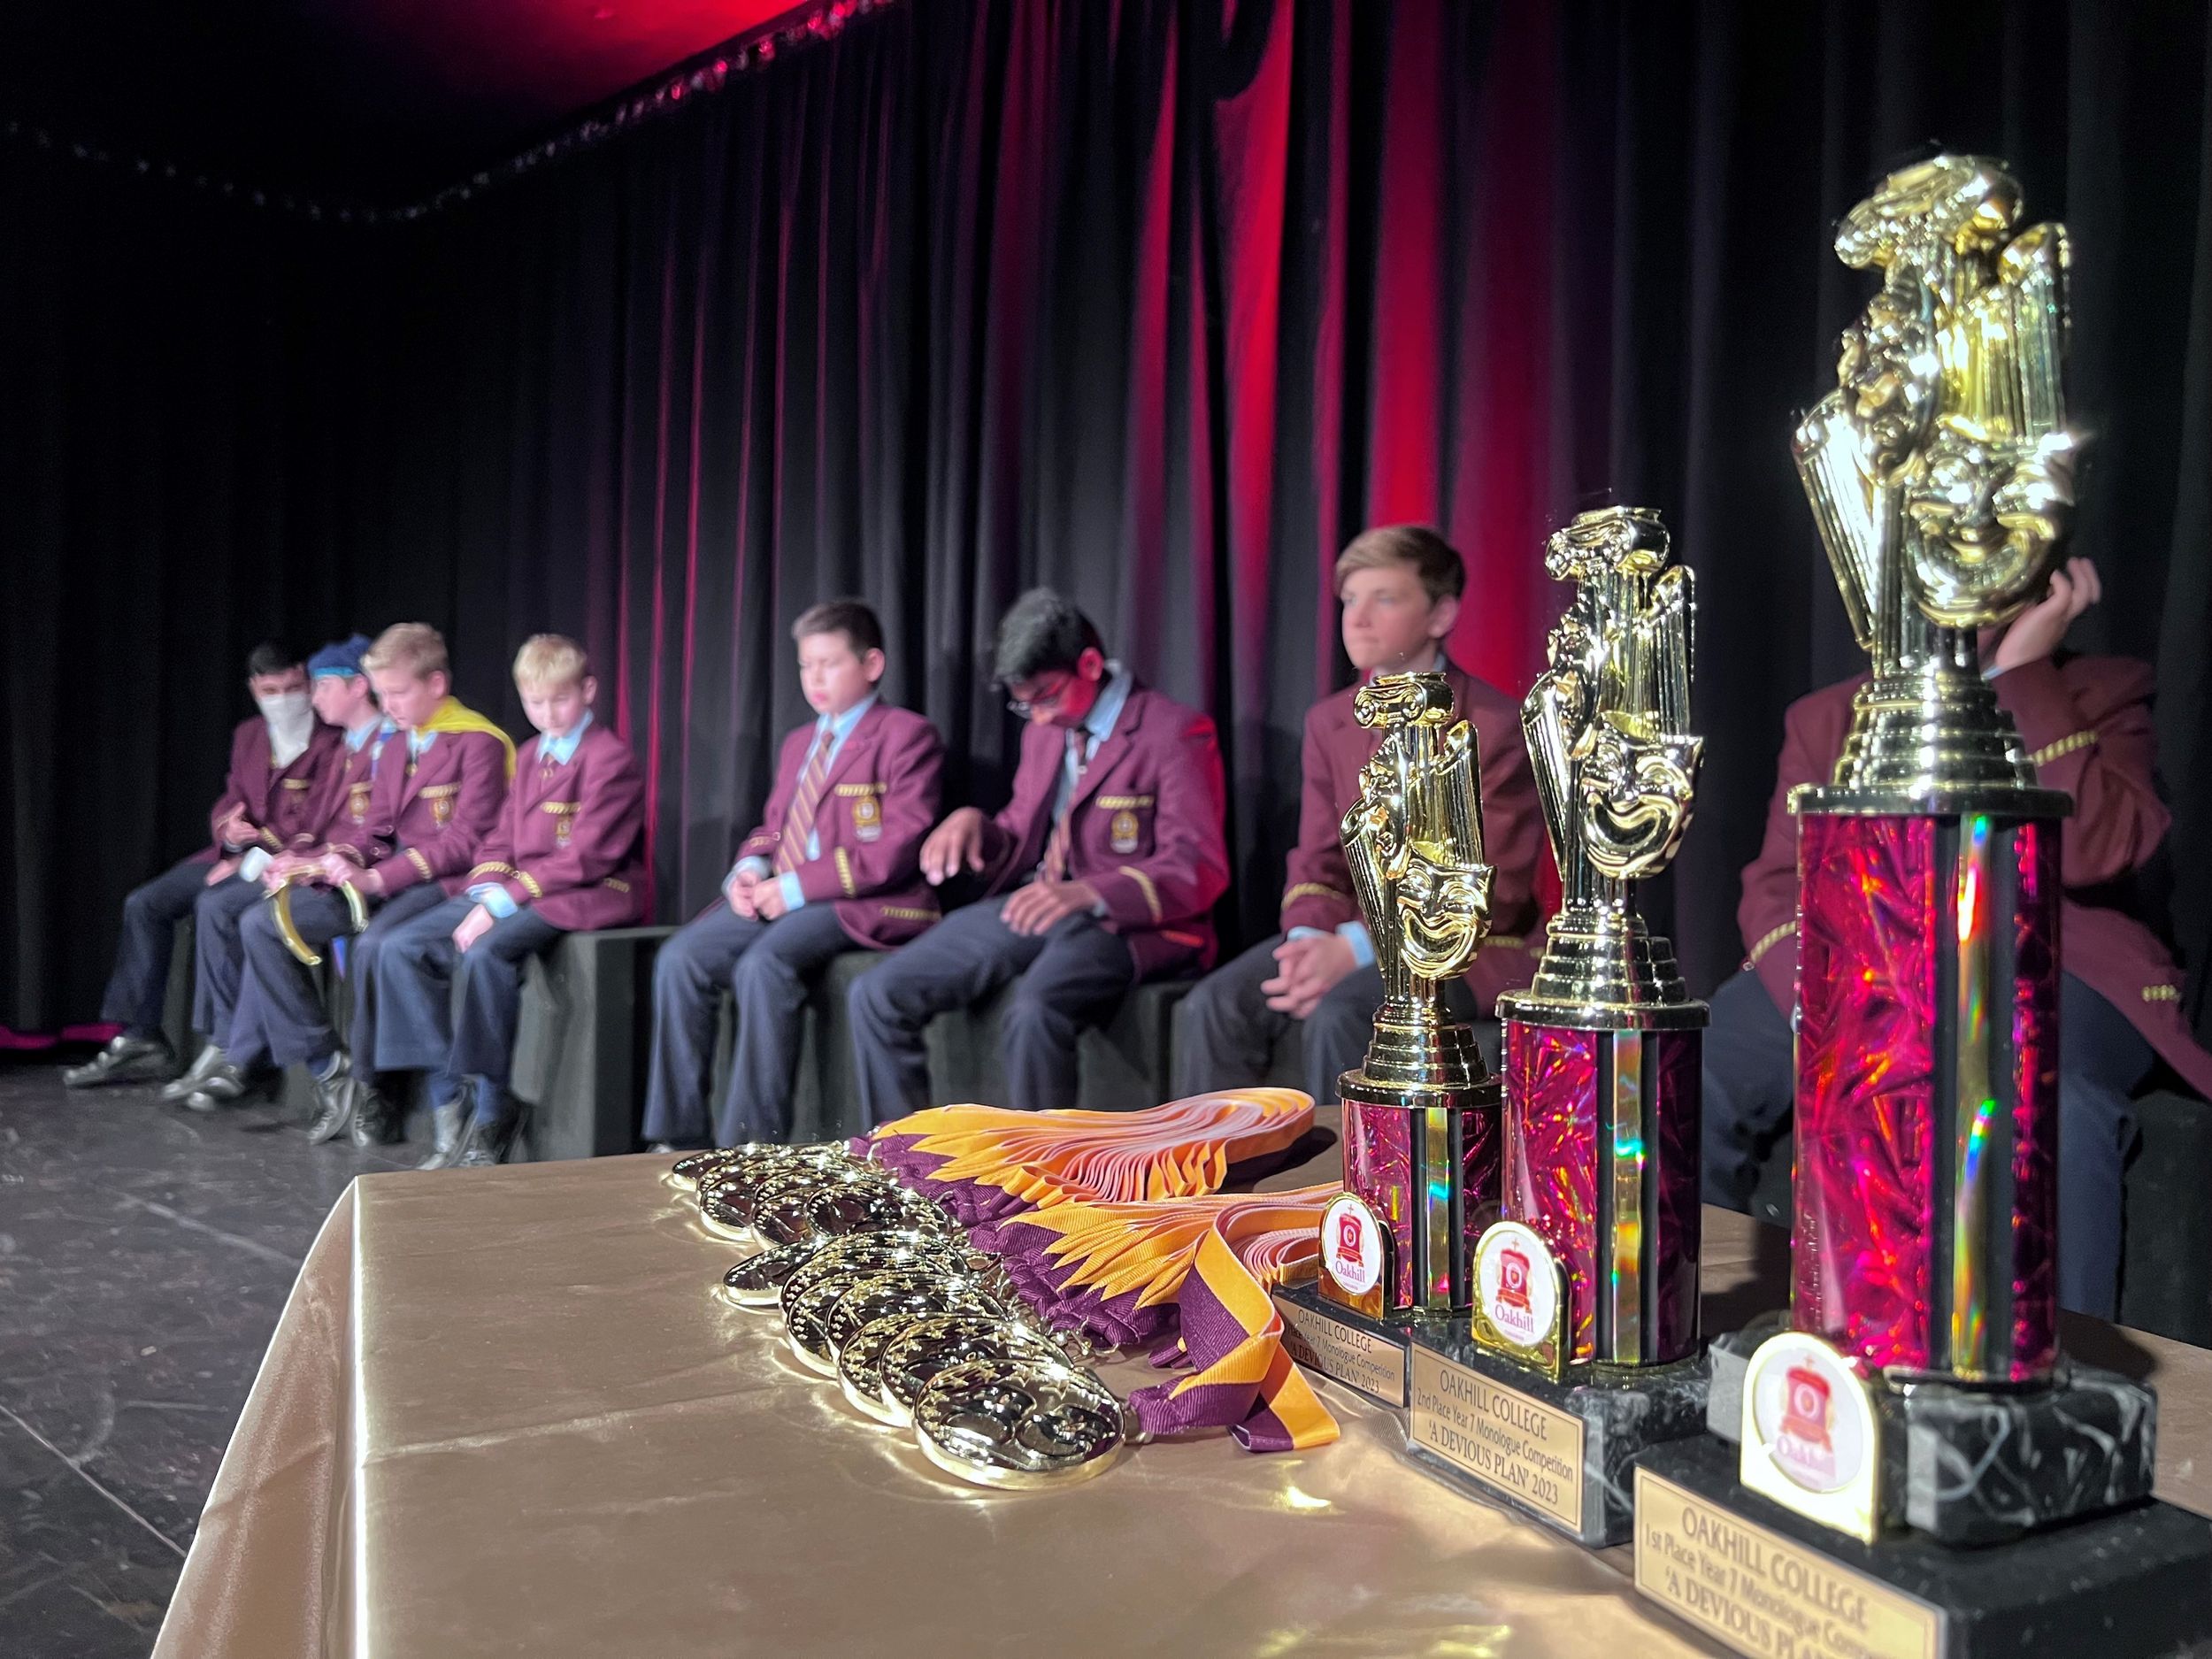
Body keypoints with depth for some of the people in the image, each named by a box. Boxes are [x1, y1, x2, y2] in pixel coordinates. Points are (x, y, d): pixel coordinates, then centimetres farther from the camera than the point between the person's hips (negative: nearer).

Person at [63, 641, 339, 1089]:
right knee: (144, 904, -1)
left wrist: (252, 858, -17)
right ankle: (139, 1040, 3)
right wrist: (229, 829, -6)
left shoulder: (329, 741, -10)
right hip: (238, 853, 8)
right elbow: (230, 802, 18)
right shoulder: (248, 734, 15)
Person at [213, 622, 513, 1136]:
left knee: (372, 945, -36)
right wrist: (326, 863, -1)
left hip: (444, 881, -9)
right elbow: (380, 836, 19)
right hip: (384, 878, 9)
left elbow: (466, 839, -15)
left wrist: (379, 879, -19)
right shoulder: (395, 747, 18)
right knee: (261, 925, -3)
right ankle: (327, 1068, -4)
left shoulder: (478, 742, -8)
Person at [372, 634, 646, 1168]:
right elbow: (501, 839, 17)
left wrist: (506, 901, -20)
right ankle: (449, 1100, -8)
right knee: (401, 948, -7)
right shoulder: (530, 755, 19)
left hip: (590, 896, -9)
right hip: (514, 892, 9)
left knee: (486, 953, -34)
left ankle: (492, 1114, -20)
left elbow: (587, 856, -17)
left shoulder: (611, 758, -8)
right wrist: (485, 894, -5)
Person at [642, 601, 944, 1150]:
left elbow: (898, 846, -14)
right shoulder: (799, 741, 25)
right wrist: (751, 870, 1)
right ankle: (679, 1136, -8)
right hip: (779, 896, 8)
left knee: (763, 964, -33)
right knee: (679, 958, -13)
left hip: (860, 901, -8)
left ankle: (752, 1143, -25)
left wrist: (797, 886, -17)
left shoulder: (908, 734, -3)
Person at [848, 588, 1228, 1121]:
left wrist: (1089, 893, -30)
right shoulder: (1043, 731, 16)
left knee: (1035, 1011, -38)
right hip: (1036, 902, 7)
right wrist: (974, 823, -2)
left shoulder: (1175, 732, -7)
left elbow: (1199, 870, -15)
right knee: (876, 995, -8)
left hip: (1127, 922, -7)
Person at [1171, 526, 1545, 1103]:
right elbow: (1317, 862, 6)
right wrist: (1309, 942, -17)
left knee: (1340, 1013, -32)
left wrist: (1357, 948, -24)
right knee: (1216, 1005, -16)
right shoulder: (1329, 721, 7)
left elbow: (1492, 893, -16)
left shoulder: (1496, 727, -12)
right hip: (1355, 935, 6)